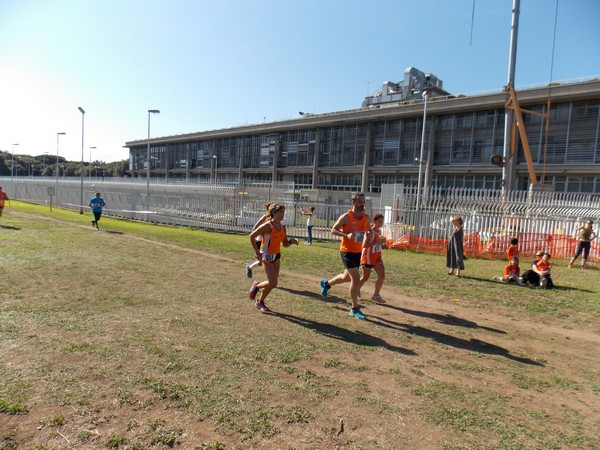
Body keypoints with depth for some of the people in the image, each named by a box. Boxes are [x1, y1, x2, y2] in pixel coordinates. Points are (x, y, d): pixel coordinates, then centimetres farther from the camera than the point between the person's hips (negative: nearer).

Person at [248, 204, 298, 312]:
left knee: (273, 283, 8)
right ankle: (256, 286, 17)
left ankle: (260, 302, 28)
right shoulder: (267, 226, -16)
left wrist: (292, 241, -11)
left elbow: (285, 244, 11)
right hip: (266, 256, -7)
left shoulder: (282, 227, 4)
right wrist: (257, 252, -15)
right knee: (273, 283, -13)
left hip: (277, 256, 7)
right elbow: (252, 236, -14)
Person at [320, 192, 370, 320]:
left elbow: (369, 230, 20)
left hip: (358, 252, 7)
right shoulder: (346, 217, -14)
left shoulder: (366, 217, 4)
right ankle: (354, 309, 1)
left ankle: (326, 283, 48)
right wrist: (346, 235, -27)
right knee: (356, 279, -12)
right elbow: (333, 230, -11)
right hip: (347, 251, -7)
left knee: (347, 277, 21)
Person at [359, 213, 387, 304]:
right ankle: (357, 290, 34)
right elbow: (364, 245, -24)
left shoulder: (379, 231, 6)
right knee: (366, 277, 7)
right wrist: (375, 242, -31)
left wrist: (382, 241, 2)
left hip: (377, 257, 7)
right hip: (368, 257, -7)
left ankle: (376, 295, 7)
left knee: (382, 275, -7)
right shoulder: (370, 232, -18)